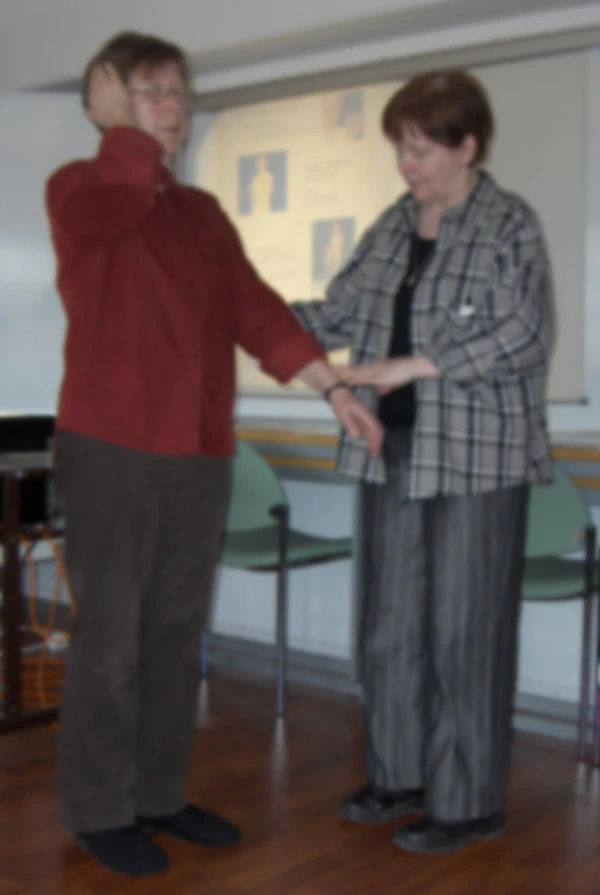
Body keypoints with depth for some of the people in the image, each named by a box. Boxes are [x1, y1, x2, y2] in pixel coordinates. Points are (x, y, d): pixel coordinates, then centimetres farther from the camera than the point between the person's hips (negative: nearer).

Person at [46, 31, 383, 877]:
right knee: (110, 634, 0)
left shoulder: (203, 211, 17)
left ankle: (160, 793, 25)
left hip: (200, 453, 6)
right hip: (111, 448, -6)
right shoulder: (77, 188, -1)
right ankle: (99, 810, 13)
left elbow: (254, 307, 11)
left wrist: (334, 386, 2)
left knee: (177, 631, 11)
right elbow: (125, 191, -25)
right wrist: (122, 122, -7)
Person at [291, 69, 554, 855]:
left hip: (477, 458, -6)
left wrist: (411, 366, -20)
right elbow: (340, 312, 16)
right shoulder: (395, 225, 13)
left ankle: (469, 803, 15)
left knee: (465, 631, 0)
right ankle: (400, 776, 27)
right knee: (391, 623, 12)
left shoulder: (511, 225, -5)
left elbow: (524, 335, -15)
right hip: (396, 451, 7)